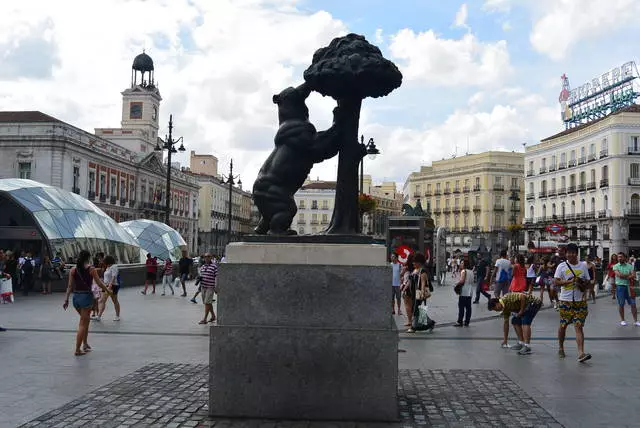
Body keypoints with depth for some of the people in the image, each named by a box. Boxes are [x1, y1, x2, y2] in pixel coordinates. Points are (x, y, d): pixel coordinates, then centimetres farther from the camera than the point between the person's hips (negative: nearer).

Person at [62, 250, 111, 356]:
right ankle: (78, 350, 2)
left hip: (76, 297, 5)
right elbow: (99, 283, -5)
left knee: (85, 320, 23)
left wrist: (66, 299, 7)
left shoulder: (73, 270, 4)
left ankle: (85, 344, 25)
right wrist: (108, 290, 10)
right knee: (83, 324, 1)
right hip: (86, 296, -5)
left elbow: (70, 286, 3)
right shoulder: (91, 269, -8)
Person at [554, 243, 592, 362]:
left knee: (579, 326, -7)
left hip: (580, 300, 1)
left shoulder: (583, 265, 7)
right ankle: (561, 348, 27)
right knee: (563, 325, 8)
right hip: (565, 300, -1)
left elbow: (587, 281, 13)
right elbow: (556, 281, -4)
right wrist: (569, 281, -18)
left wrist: (583, 284, -9)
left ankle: (581, 353, -14)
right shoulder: (562, 266, 1)